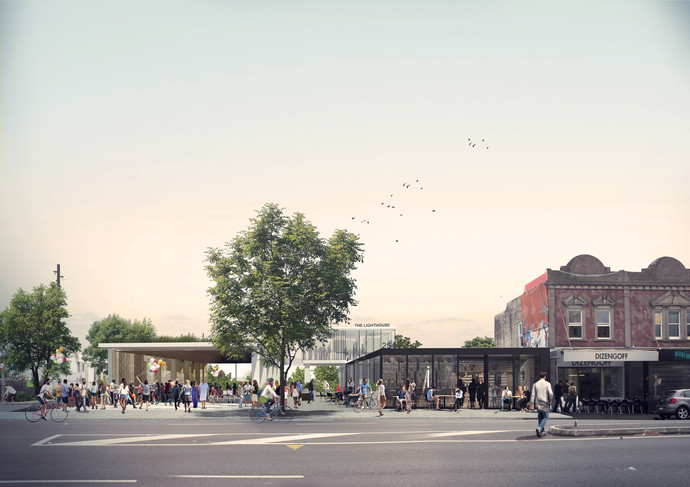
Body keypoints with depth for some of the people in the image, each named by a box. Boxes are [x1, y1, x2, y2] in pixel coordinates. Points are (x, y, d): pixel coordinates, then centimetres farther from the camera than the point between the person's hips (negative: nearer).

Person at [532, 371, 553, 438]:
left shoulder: (535, 384, 4)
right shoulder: (547, 384, -6)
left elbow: (533, 395, 1)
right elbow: (550, 393, -16)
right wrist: (551, 399, 1)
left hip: (538, 404, 4)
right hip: (545, 403, -4)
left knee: (540, 418, 15)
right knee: (545, 417, 3)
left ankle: (542, 432, 19)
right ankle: (539, 428, -21)